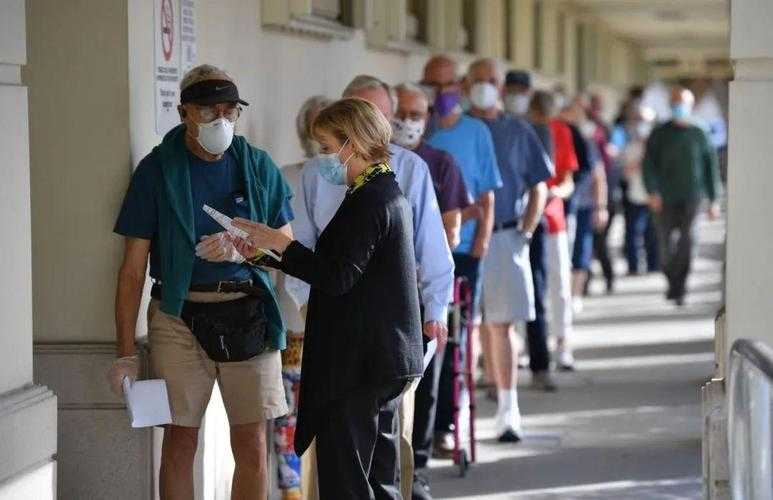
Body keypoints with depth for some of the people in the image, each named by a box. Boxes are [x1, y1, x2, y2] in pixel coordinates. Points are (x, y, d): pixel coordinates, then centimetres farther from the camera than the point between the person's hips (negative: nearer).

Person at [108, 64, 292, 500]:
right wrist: (126, 353, -5)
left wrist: (241, 250, -12)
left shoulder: (258, 166, 7)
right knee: (181, 440, 0)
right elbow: (133, 268, -1)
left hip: (248, 314, 2)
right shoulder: (157, 170, 0)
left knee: (253, 444, 3)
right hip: (180, 313, -2)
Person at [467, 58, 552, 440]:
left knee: (501, 326, 1)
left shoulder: (518, 132, 9)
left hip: (505, 239, 1)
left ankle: (508, 409, 5)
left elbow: (538, 188, 12)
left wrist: (525, 233, 2)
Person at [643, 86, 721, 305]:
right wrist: (652, 192, -15)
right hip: (665, 197, 1)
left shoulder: (698, 135, 7)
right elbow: (649, 164, -1)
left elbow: (710, 167, 12)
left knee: (687, 239, -16)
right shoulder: (660, 134, 5)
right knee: (665, 242, 4)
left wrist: (714, 199, 9)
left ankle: (678, 289, -14)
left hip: (691, 197, -1)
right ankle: (672, 280, 27)